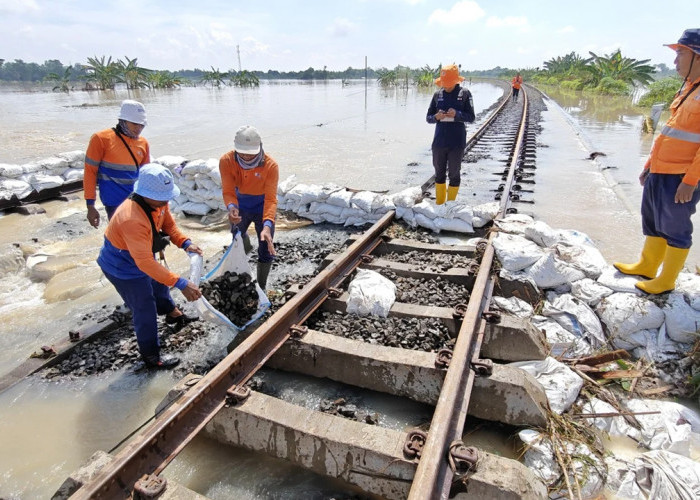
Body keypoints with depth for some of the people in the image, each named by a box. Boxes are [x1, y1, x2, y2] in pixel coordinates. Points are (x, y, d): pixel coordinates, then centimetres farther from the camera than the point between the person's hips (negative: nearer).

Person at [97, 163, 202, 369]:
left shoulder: (158, 201, -18)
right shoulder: (132, 220, -43)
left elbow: (169, 224, -1)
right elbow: (145, 263, -44)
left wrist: (185, 243, -20)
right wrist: (181, 284, -46)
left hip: (141, 256, 9)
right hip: (123, 267, -9)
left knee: (159, 283, 31)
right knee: (145, 311, 2)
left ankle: (171, 313, 60)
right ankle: (151, 356, 22)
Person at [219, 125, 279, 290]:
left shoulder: (270, 165, -32)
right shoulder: (226, 161, -25)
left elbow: (271, 199, -34)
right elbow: (228, 191, -25)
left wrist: (267, 225, -49)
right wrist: (231, 207, -49)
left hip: (262, 207, -2)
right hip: (240, 207, 2)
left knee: (266, 250, 2)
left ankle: (261, 287, 24)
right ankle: (246, 247, 64)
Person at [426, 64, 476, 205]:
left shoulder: (465, 94, -2)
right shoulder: (437, 95, 5)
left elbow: (471, 117, -5)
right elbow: (428, 117, 7)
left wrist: (457, 114, -23)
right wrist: (436, 117, -16)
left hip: (457, 143, -3)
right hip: (439, 141, 3)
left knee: (454, 174, 6)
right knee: (439, 173, 12)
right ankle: (439, 204, 26)